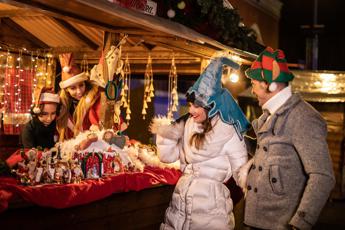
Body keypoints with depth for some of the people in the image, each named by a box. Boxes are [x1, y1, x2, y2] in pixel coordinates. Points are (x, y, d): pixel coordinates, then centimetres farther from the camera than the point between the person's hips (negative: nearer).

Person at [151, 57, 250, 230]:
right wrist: (165, 134, -5)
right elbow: (168, 157, 8)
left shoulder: (228, 132, -10)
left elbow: (241, 172, -6)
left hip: (210, 203, -5)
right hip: (180, 201, 5)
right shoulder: (187, 125, 5)